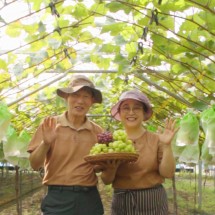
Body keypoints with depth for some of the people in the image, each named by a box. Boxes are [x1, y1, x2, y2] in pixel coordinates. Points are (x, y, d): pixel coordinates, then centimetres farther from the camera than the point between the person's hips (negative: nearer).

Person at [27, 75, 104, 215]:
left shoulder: (97, 131, 3)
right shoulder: (50, 124, -3)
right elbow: (35, 165, -5)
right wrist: (45, 143, -21)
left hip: (89, 198, 2)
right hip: (58, 198, -2)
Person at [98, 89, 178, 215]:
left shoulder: (156, 139, -3)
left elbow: (168, 173, -8)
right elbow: (107, 181, -1)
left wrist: (167, 146, -18)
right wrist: (110, 169, -21)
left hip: (153, 202, -1)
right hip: (121, 203, 1)